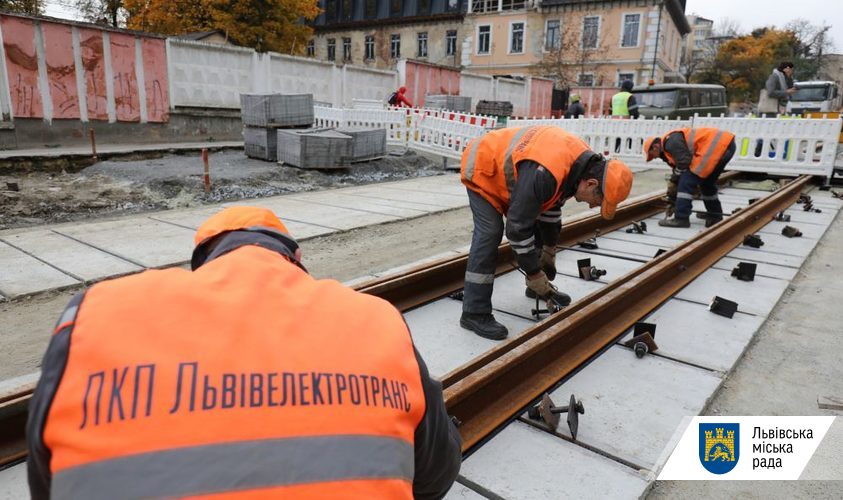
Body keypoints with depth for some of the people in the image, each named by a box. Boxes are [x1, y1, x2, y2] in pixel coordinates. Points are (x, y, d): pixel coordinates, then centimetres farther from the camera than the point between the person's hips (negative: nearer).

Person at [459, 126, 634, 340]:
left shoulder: (583, 161, -10)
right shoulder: (544, 174, -40)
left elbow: (552, 205, 5)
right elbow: (518, 227, -34)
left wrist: (549, 253, 9)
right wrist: (535, 275, -24)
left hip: (506, 168, 9)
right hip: (482, 169, -9)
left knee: (536, 224, 9)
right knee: (490, 232, -19)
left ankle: (536, 288, 26)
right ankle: (474, 313, -14)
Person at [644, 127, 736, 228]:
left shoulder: (670, 141, -4)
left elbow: (684, 161, -15)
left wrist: (673, 181, 1)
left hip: (717, 145, -11)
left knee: (687, 181, -7)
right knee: (707, 182, 26)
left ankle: (681, 218, -7)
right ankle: (715, 215, 36)